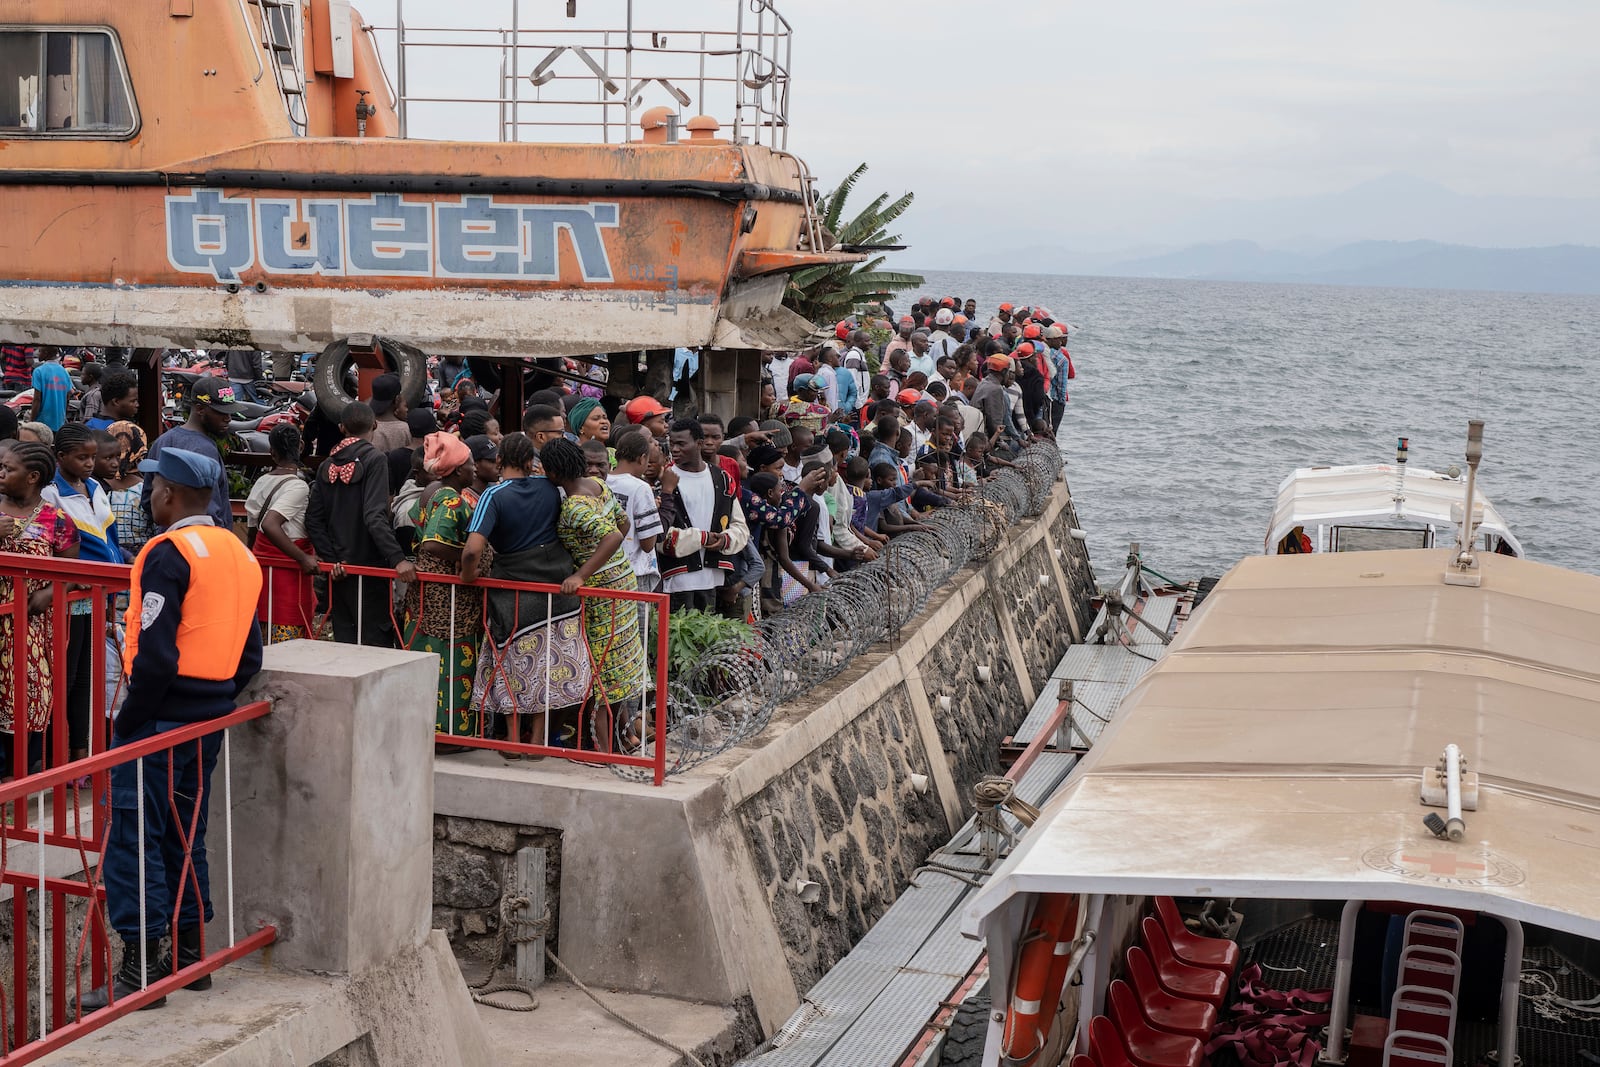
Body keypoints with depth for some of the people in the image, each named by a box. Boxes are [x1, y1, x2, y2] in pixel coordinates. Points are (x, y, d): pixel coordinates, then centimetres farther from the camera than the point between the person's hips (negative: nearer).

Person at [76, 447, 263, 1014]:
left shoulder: (169, 553, -15)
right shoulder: (238, 553, 11)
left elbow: (156, 656, -22)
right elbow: (249, 654, 14)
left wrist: (128, 720, -13)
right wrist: (217, 703, 18)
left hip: (161, 717, -9)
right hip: (212, 721, 9)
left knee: (132, 837, -3)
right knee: (184, 834, 18)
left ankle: (140, 971, -2)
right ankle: (190, 954, 24)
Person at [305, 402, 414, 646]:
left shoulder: (328, 465, 8)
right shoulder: (374, 459, -10)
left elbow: (313, 519, 4)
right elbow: (375, 516, -22)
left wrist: (331, 559, 2)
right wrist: (397, 559, -27)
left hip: (339, 570, 6)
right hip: (369, 568, -6)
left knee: (344, 640, 11)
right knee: (376, 643, -2)